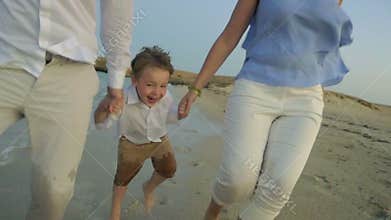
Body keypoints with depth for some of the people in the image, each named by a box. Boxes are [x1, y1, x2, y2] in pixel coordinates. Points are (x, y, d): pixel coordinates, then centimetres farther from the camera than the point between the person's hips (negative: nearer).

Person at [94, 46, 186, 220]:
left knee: (168, 170, 19)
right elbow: (101, 123, -31)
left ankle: (149, 188, 52)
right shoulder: (123, 100, -38)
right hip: (132, 143, -3)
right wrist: (104, 107, -51)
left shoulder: (165, 97, -28)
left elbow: (170, 117, -7)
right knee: (123, 177, 13)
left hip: (159, 140, 4)